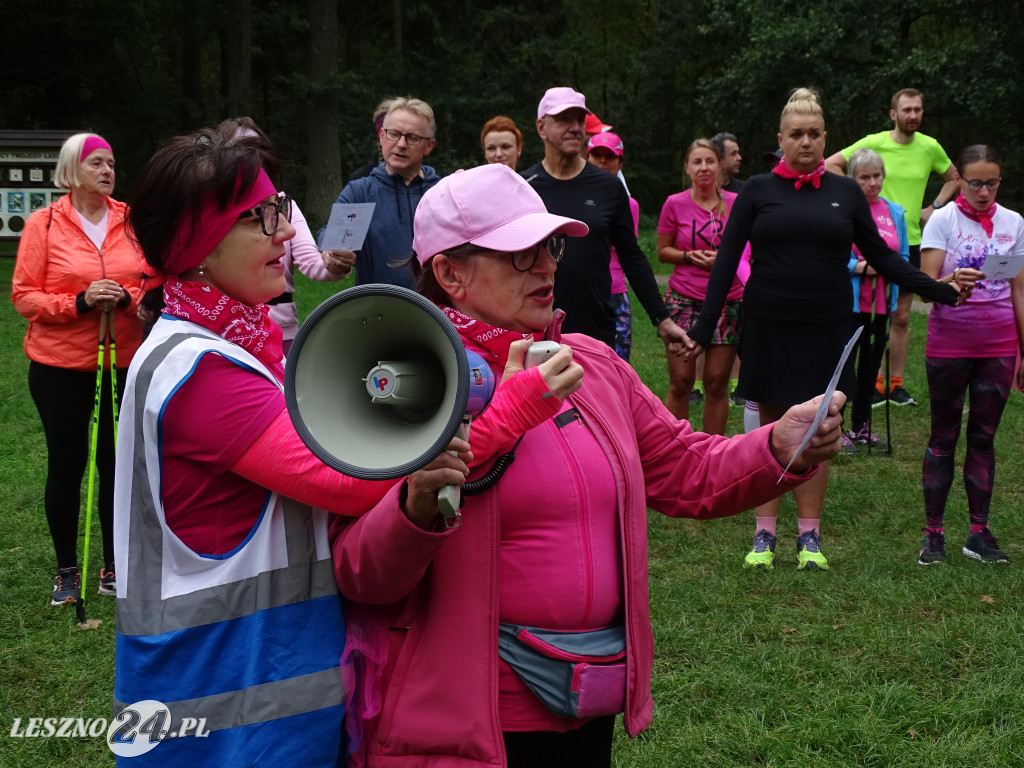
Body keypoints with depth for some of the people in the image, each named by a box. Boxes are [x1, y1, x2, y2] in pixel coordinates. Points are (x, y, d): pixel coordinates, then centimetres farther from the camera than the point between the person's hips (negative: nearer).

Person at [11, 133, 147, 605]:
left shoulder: (131, 221, 1)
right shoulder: (44, 224, -5)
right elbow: (23, 296, -6)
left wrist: (126, 298, -14)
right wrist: (79, 301, -20)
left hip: (122, 360, 2)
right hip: (60, 365, -2)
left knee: (117, 461, 5)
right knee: (66, 463, 7)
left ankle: (114, 567, 19)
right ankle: (66, 570, 20)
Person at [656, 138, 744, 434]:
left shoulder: (736, 203, 3)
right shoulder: (675, 204, 2)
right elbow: (662, 251, 9)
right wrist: (690, 256, -10)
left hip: (728, 302, 1)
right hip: (684, 300, -1)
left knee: (717, 384, 2)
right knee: (680, 383, -3)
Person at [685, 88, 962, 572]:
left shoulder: (846, 192, 7)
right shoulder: (758, 191, 3)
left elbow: (881, 257, 12)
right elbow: (727, 260, 1)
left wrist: (940, 291, 6)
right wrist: (703, 328, -6)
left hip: (826, 331, 1)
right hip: (768, 328, -1)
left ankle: (809, 534, 13)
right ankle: (764, 533, 11)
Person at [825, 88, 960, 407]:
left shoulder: (930, 147, 3)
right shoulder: (874, 143, -7)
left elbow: (954, 178, 21)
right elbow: (830, 165, -4)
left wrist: (934, 208, 8)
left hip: (910, 240, 4)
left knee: (901, 316, 8)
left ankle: (896, 383, 16)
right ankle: (875, 383, 7)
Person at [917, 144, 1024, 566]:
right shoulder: (942, 220, -3)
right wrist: (952, 282, -32)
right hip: (949, 343, -3)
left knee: (984, 437, 6)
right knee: (944, 436, 3)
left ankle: (979, 532, 11)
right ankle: (933, 532, 7)